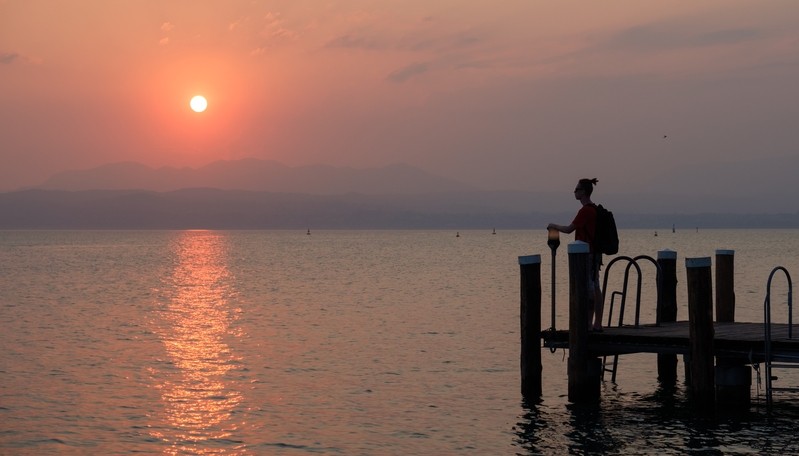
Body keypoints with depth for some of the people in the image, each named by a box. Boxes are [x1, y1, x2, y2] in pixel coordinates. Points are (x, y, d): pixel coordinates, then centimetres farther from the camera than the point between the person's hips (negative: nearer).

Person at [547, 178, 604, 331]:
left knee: (588, 289, -7)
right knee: (595, 288, 10)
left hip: (586, 253, -10)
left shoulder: (585, 210, -16)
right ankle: (597, 323, 12)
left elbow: (569, 229, -16)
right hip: (595, 253, 10)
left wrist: (554, 226, 0)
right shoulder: (595, 209, 14)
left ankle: (588, 324, -6)